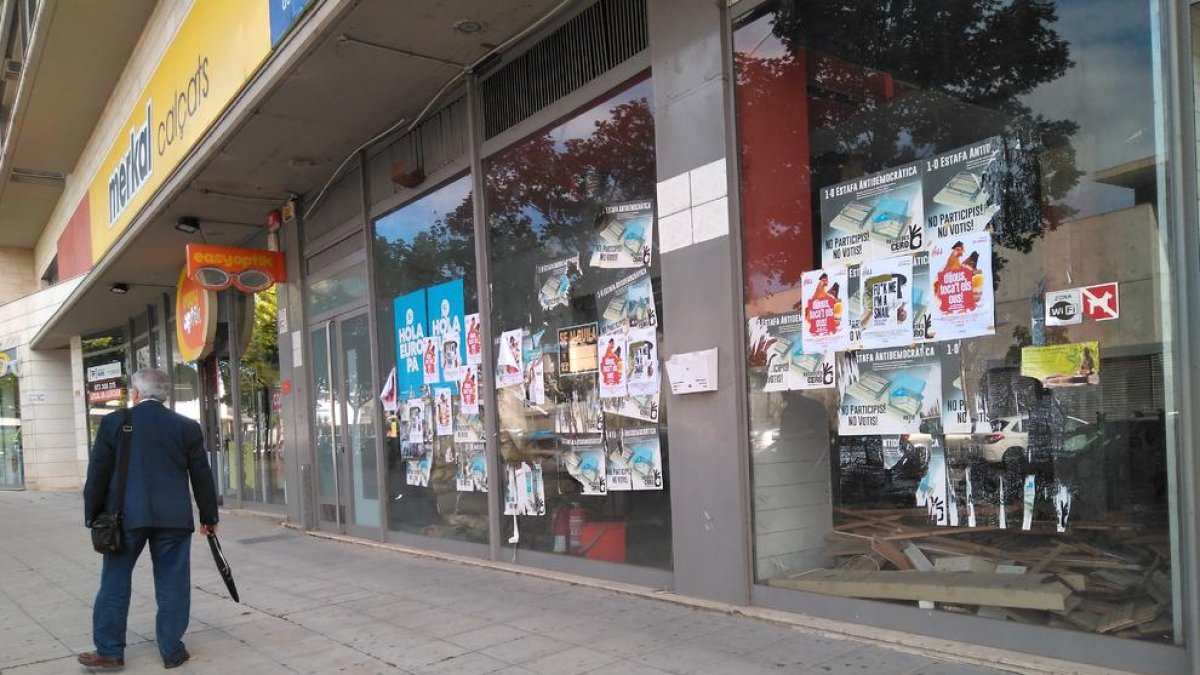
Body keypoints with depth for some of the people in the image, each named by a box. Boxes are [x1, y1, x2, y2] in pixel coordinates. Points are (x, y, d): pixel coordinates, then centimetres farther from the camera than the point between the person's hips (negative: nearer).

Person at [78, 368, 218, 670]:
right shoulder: (187, 427, 2)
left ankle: (109, 651, 18)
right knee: (172, 586, 7)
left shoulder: (114, 422, -1)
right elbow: (202, 476, 5)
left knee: (115, 584, 12)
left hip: (125, 516, 0)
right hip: (173, 518, 1)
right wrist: (208, 516, 14)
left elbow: (98, 473, 1)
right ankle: (172, 650, 12)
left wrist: (92, 516, 11)